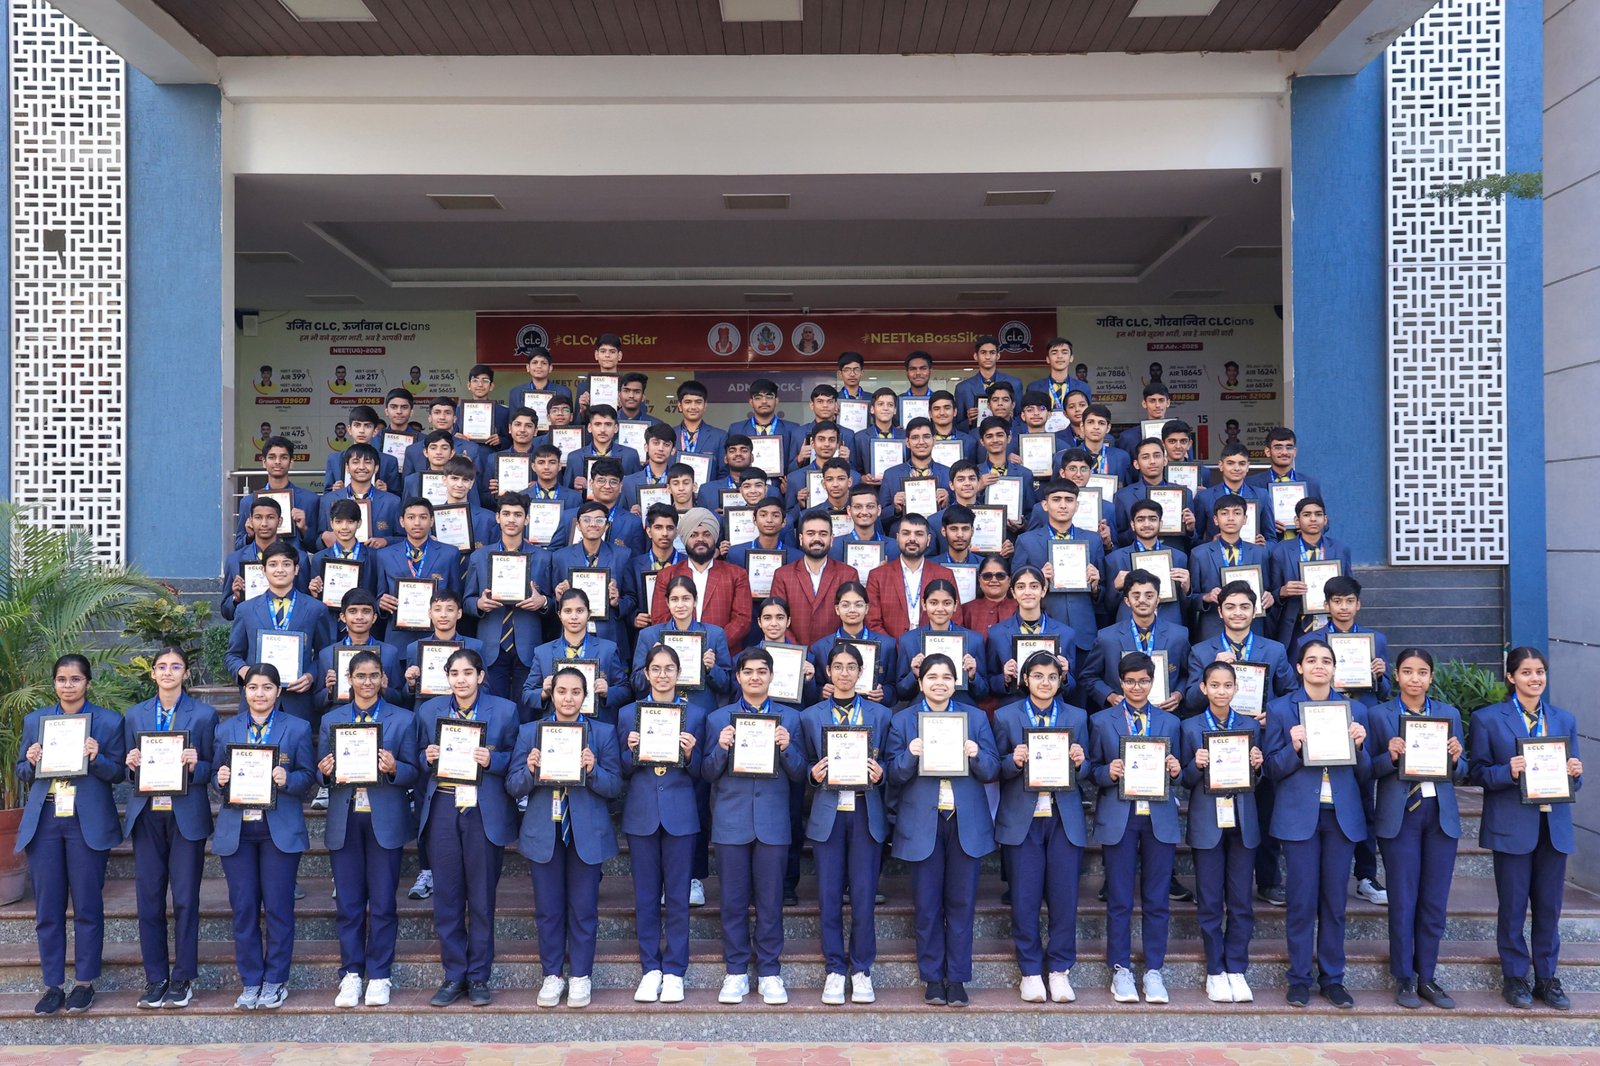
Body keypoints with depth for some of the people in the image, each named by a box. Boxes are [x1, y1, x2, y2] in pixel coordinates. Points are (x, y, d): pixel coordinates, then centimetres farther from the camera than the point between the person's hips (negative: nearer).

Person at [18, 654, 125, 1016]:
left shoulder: (109, 721, 2)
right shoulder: (35, 720, 11)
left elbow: (119, 773, 1)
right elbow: (22, 774, 14)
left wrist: (97, 759, -19)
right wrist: (31, 763, -8)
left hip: (87, 823, -3)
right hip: (43, 823, 3)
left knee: (87, 907, 2)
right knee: (47, 908, 5)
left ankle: (85, 983, 13)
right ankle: (53, 985, 15)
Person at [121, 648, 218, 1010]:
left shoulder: (204, 715, 3)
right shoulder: (134, 716, 11)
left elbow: (212, 768, 2)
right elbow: (128, 770, 14)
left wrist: (195, 766, -18)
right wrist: (132, 765, -7)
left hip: (186, 815, -3)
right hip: (147, 815, 3)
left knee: (185, 898, 0)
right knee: (148, 898, 4)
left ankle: (183, 978, 10)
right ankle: (155, 978, 15)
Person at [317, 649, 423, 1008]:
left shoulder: (404, 719, 4)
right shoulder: (330, 720, 11)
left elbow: (415, 774, 1)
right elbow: (322, 773, 11)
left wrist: (394, 769, -19)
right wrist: (326, 773, -11)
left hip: (385, 820, -2)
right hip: (344, 821, 2)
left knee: (383, 902, 2)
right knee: (348, 903, 5)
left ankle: (379, 976, 12)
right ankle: (351, 975, 16)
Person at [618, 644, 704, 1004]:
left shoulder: (695, 715, 4)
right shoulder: (628, 714, 6)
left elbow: (699, 773, 4)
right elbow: (622, 770, 7)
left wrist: (689, 754, -16)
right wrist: (632, 751, -13)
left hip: (680, 815, -1)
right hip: (641, 815, 1)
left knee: (678, 896, 3)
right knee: (645, 895, 7)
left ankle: (674, 971, 12)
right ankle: (651, 969, 17)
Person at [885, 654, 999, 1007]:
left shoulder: (976, 718, 8)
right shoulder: (902, 721, 5)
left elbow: (992, 772, 4)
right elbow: (894, 776, 0)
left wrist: (976, 755, -16)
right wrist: (910, 755, -19)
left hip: (967, 823, 1)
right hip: (922, 825, -1)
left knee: (961, 903, 5)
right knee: (927, 905, 4)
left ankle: (957, 978, 15)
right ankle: (932, 978, 16)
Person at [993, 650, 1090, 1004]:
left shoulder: (1077, 717, 9)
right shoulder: (1006, 717, 4)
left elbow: (1087, 771, 10)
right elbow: (996, 770, 3)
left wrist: (1080, 763, -13)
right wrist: (1014, 762, -18)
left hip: (1065, 819, 1)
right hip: (1022, 819, -1)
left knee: (1064, 897, 1)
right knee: (1024, 898, 1)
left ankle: (1060, 969, 15)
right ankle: (1031, 971, 14)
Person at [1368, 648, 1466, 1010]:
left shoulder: (1449, 714, 8)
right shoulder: (1379, 715, 0)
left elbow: (1461, 775, 10)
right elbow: (1369, 770, -1)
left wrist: (1456, 759, -11)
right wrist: (1391, 756, -19)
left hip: (1442, 816, 3)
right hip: (1399, 817, -3)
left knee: (1435, 902, 8)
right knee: (1402, 901, 2)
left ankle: (1427, 977, 20)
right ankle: (1404, 979, 15)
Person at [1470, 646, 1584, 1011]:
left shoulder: (1564, 720, 11)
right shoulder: (1488, 718, -1)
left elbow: (1573, 777, 13)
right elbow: (1477, 772, -4)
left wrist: (1575, 773, -9)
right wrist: (1508, 772, -21)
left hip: (1554, 826, 4)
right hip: (1512, 826, -3)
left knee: (1549, 906, 8)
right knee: (1512, 906, 3)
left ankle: (1546, 977, 20)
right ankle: (1515, 977, 16)